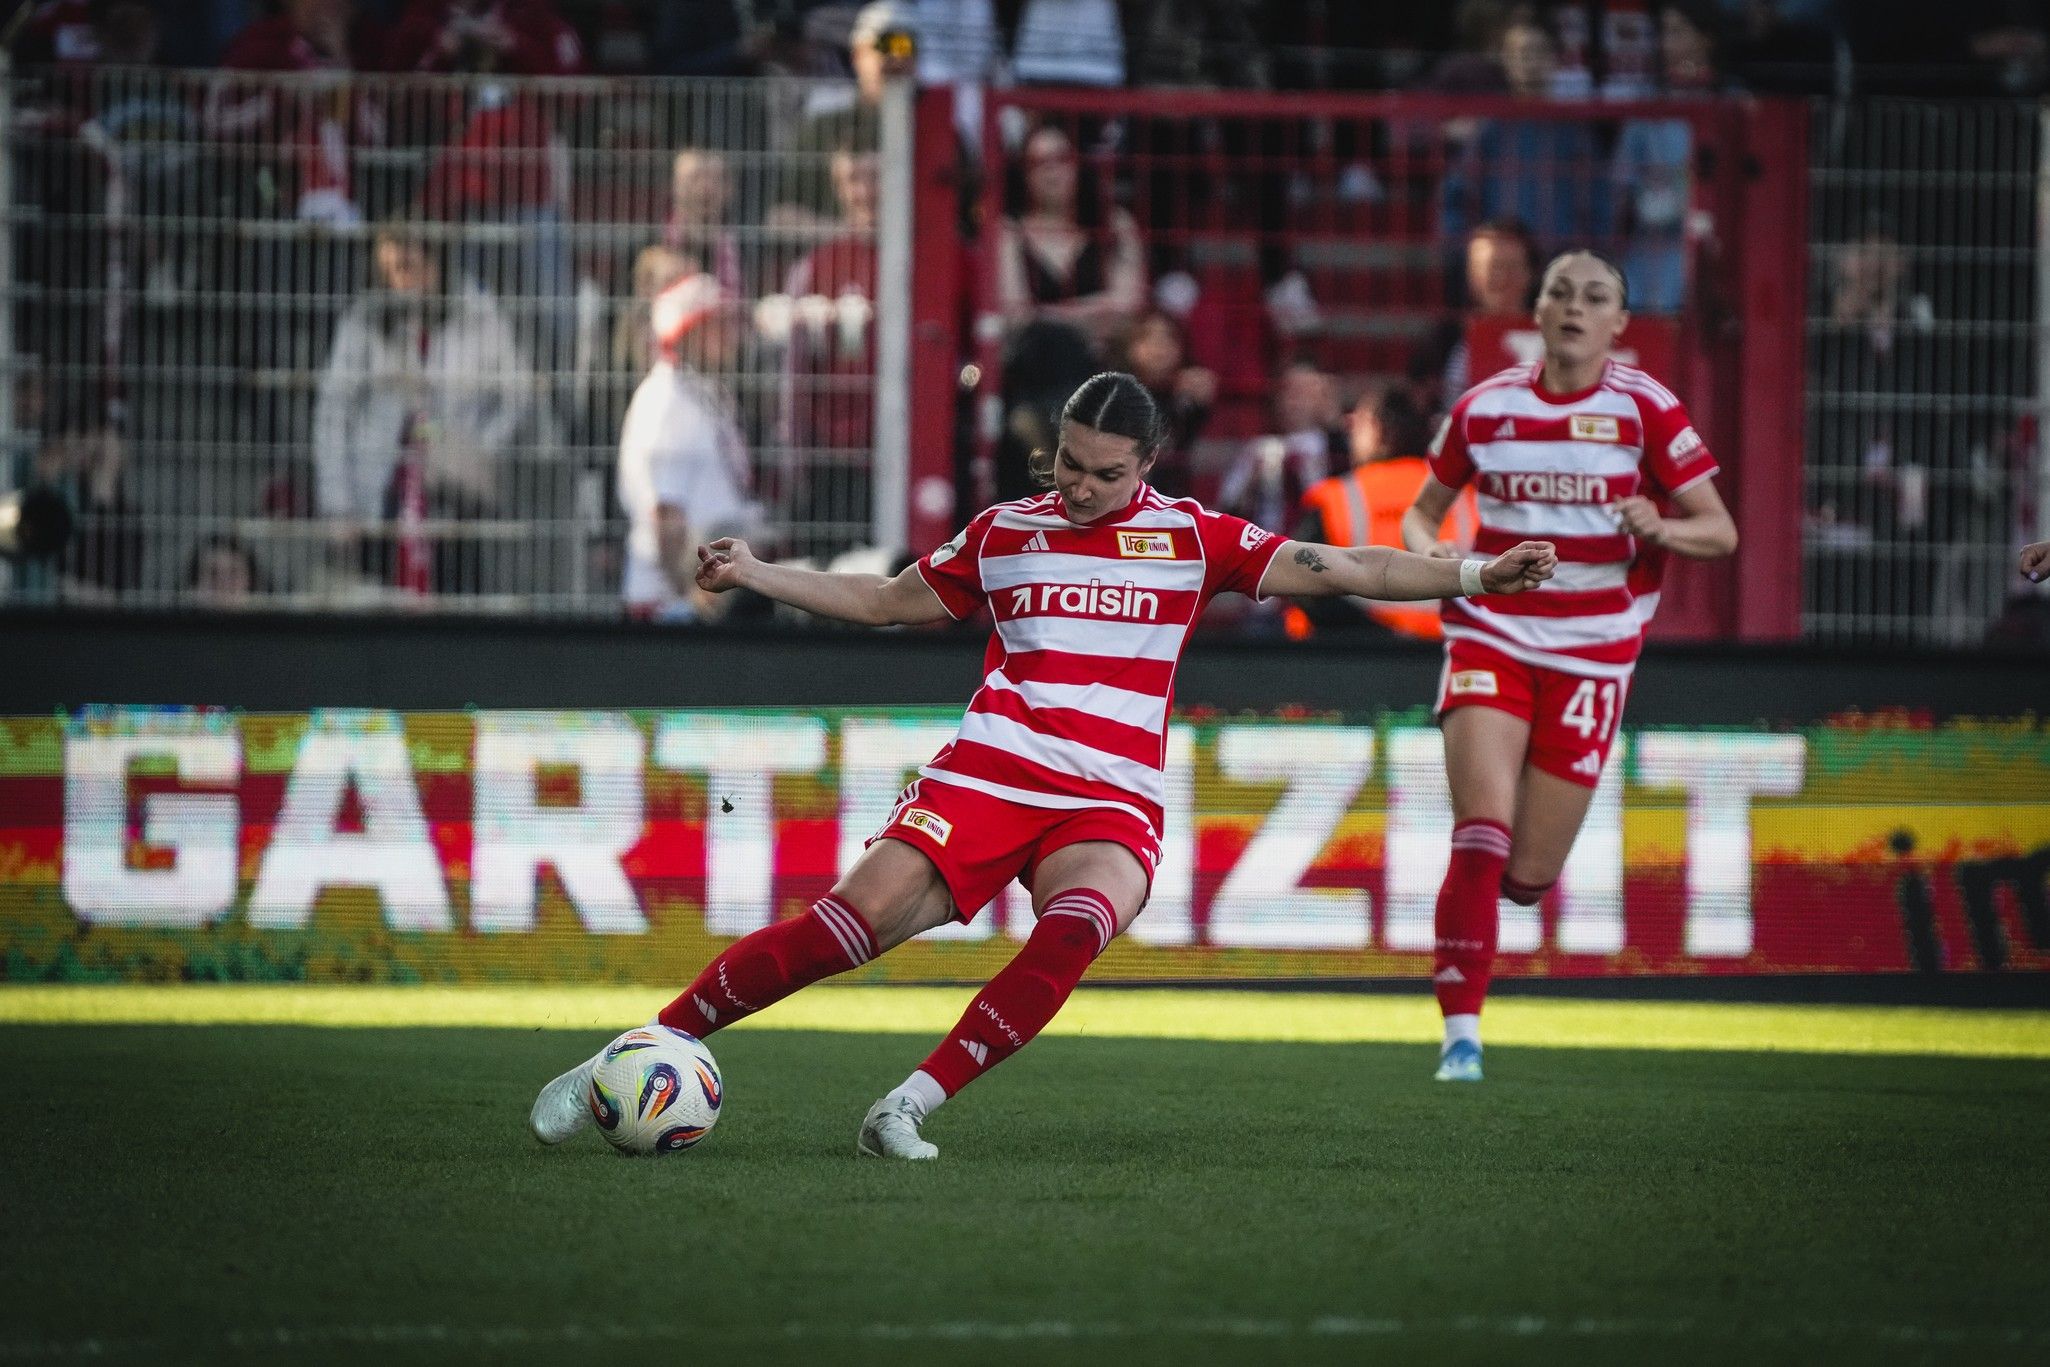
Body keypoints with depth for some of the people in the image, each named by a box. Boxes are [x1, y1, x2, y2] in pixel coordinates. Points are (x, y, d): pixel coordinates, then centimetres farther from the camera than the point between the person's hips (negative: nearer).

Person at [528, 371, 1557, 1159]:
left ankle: (910, 1107, -28)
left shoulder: (1191, 538, 8)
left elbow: (1331, 569, 5)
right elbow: (884, 601, 23)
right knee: (861, 917, -19)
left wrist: (1471, 576, -4)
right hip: (988, 772, 0)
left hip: (1111, 803, 0)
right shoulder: (1004, 534, 12)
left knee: (1077, 925, -34)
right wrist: (753, 575, 16)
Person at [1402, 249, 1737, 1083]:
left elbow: (1720, 533, 0)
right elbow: (1423, 510, 16)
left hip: (1591, 656, 0)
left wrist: (1660, 530, -22)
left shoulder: (1644, 410, -3)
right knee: (1483, 825, -20)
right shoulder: (1485, 408, 3)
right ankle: (1460, 1032, -13)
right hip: (1490, 634, 0)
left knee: (1527, 876, -1)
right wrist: (1427, 549, -8)